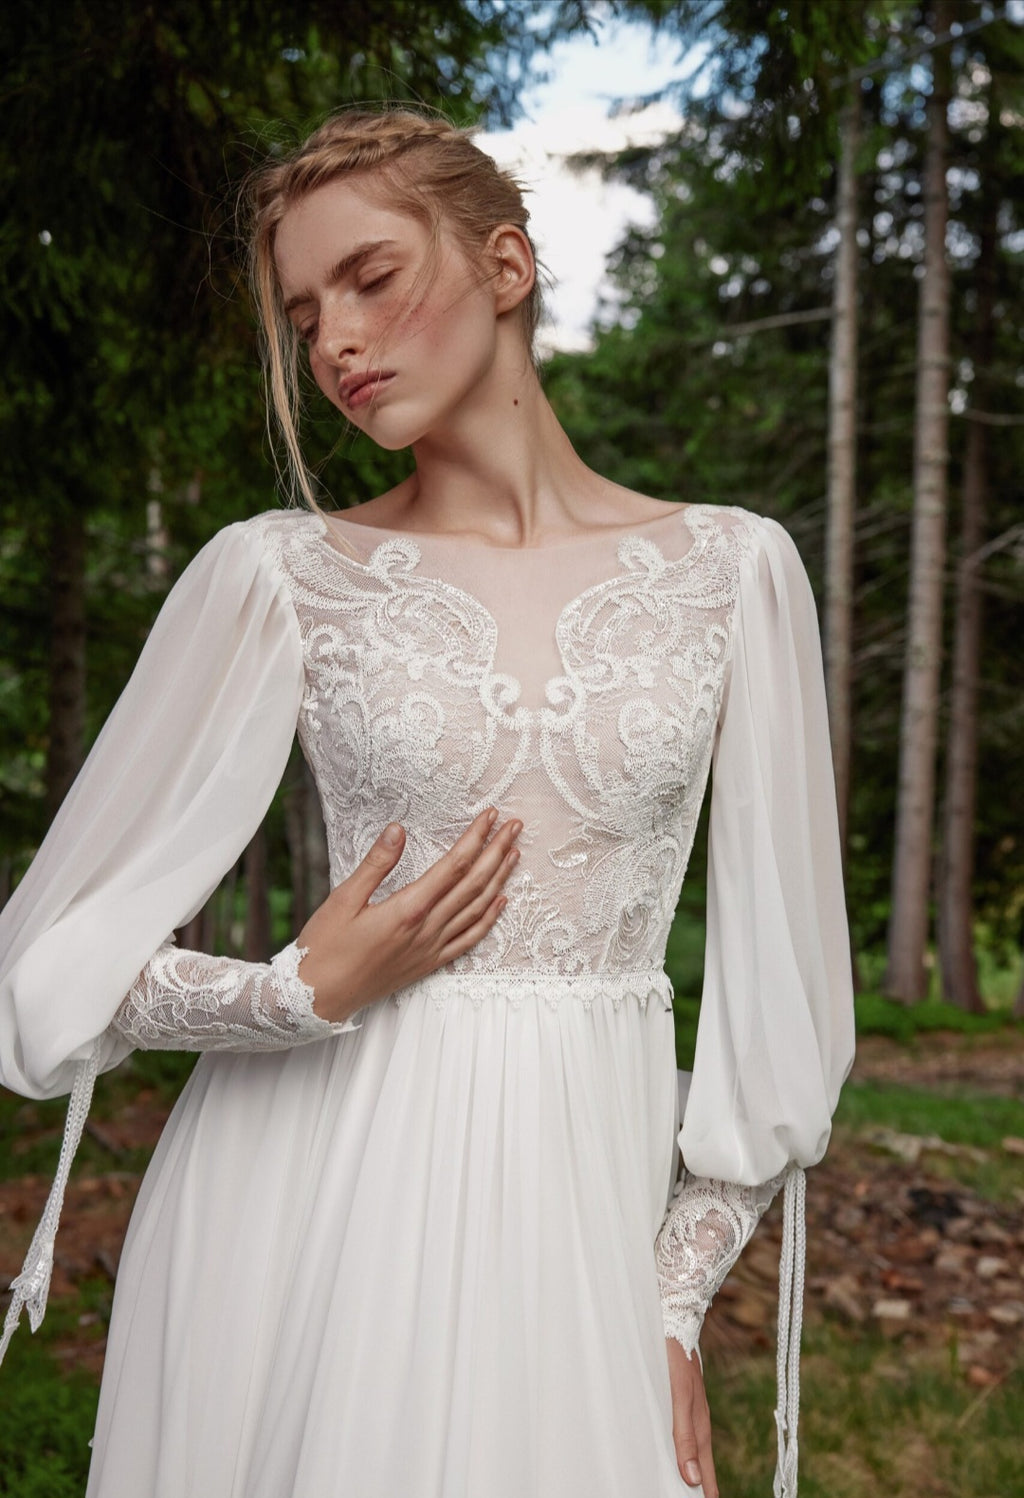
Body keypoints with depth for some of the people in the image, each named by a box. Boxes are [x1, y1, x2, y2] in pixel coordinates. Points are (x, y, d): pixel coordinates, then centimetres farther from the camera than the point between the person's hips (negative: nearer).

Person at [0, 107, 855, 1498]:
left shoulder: (731, 569, 0)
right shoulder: (278, 574, -2)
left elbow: (775, 970, 3)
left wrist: (675, 1305, 0)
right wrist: (311, 991, -14)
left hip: (590, 1180, 1)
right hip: (321, 1183, 0)